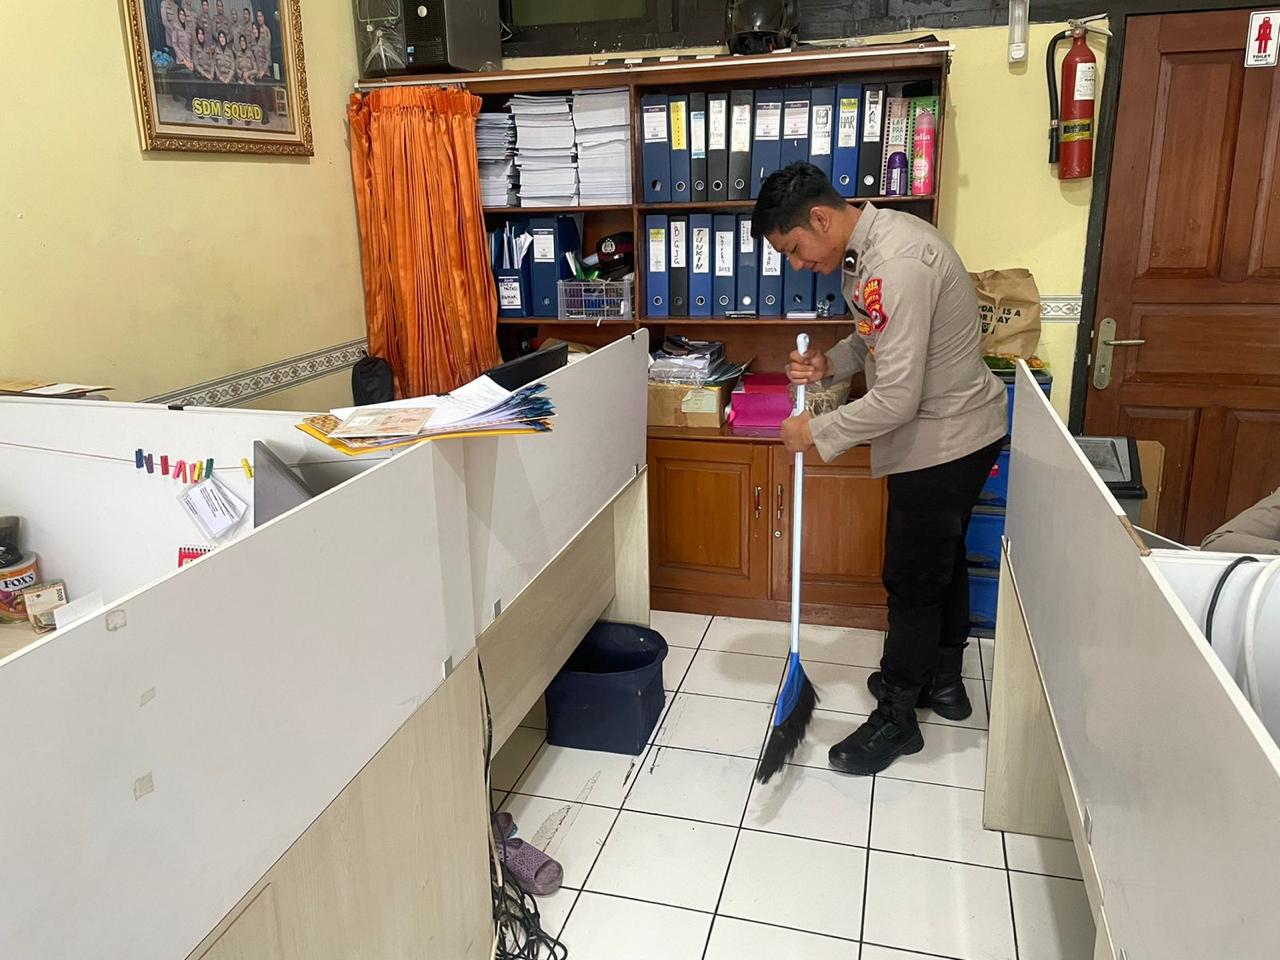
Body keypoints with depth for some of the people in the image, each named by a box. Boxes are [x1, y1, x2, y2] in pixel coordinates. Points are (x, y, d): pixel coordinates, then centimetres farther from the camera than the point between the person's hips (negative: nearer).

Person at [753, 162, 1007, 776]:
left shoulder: (894, 265, -30)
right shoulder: (870, 242, 3)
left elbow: (896, 400, -31)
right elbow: (878, 340, 16)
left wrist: (818, 434, -18)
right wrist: (829, 364, -3)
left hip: (944, 441, -10)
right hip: (958, 431, 10)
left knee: (912, 580, 2)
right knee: (942, 559, 22)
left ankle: (896, 718, 20)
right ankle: (943, 682, 41)